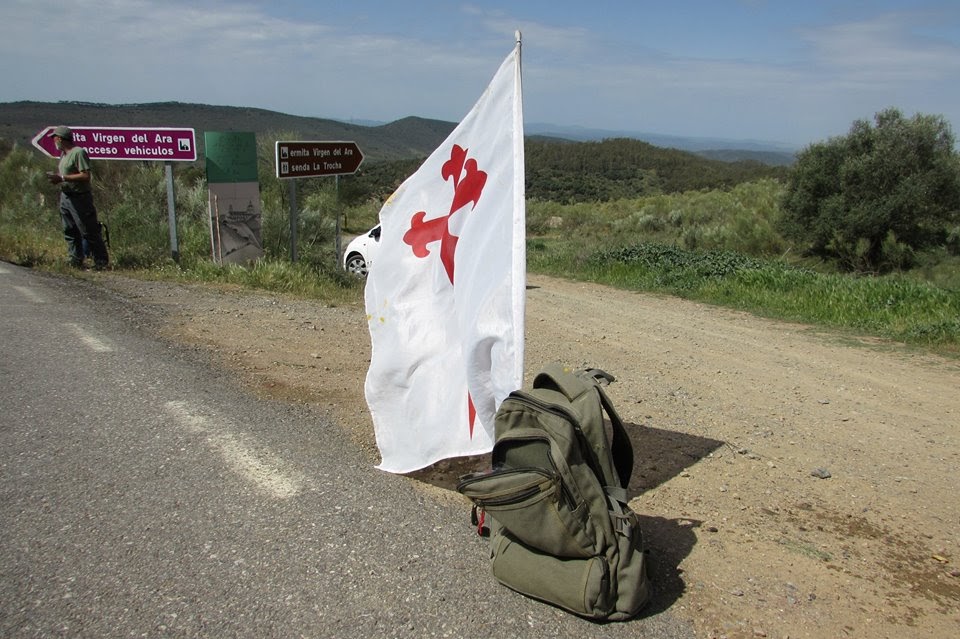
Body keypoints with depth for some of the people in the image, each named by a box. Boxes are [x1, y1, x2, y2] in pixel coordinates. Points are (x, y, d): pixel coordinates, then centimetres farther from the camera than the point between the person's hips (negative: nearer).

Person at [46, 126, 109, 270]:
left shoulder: (79, 152, -14)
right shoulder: (63, 154, 16)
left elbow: (85, 176, -22)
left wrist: (62, 178, -21)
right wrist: (56, 178, 3)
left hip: (79, 198, -10)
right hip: (65, 197, 10)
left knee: (89, 232, -7)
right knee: (69, 231, 12)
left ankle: (102, 262, -1)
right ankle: (76, 262, 19)